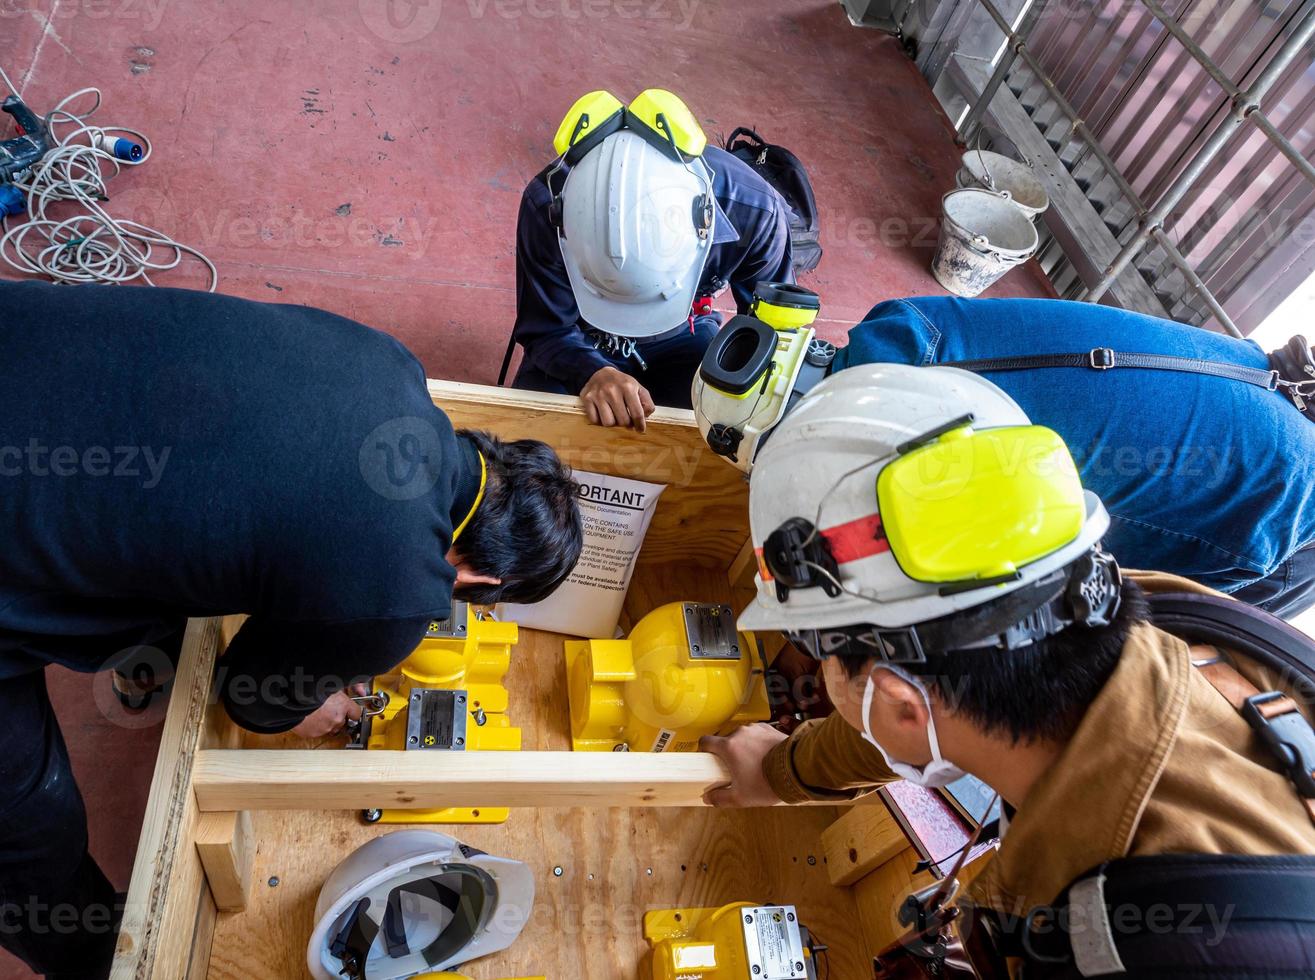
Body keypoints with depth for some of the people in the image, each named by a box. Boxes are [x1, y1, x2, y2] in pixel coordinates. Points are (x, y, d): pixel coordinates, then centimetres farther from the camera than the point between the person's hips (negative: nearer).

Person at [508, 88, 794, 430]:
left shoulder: (754, 211, -33)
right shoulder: (547, 205, -34)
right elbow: (546, 331, -23)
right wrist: (593, 373, -45)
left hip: (681, 336, 0)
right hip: (585, 337, 0)